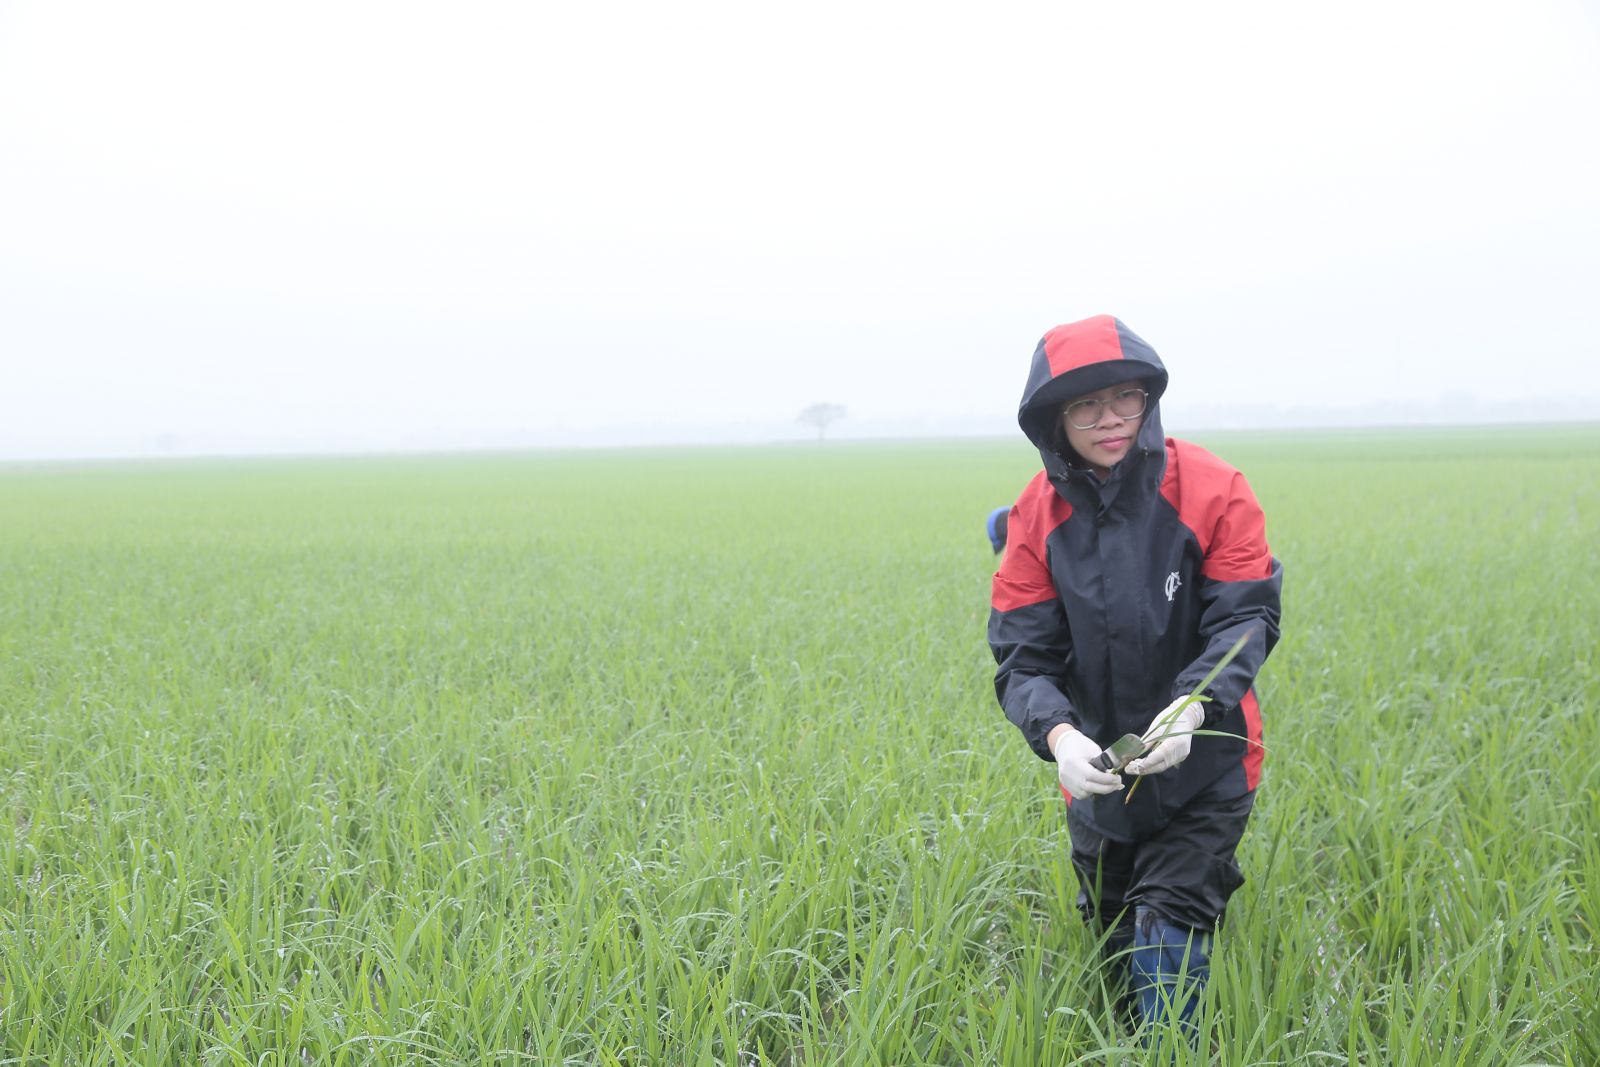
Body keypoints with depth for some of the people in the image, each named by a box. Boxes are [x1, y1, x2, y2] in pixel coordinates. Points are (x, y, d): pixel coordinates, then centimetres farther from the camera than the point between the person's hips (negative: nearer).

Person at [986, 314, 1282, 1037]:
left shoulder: (1212, 491, -15)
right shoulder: (1037, 516, -9)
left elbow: (1245, 619, -17)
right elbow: (1023, 653, -11)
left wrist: (1193, 708, -36)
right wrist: (1058, 734, -32)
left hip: (1202, 761, -3)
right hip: (1097, 769, 3)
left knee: (1171, 922, -12)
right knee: (1114, 940, 18)